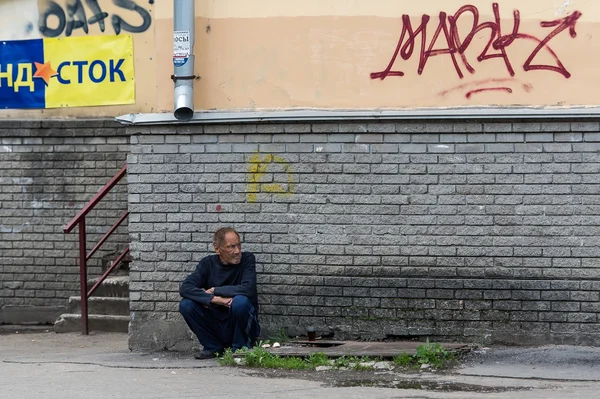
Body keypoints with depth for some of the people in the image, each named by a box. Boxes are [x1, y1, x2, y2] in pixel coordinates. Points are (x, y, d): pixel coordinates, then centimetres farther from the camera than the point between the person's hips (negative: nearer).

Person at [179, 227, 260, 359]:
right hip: (216, 327, 3)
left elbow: (248, 289, -24)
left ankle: (240, 348, -9)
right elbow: (185, 288, -14)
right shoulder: (208, 263, -1)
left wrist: (214, 291, -15)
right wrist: (215, 299, -28)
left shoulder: (247, 259, -7)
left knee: (240, 301, -32)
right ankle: (213, 347, 0)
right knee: (186, 305, -17)